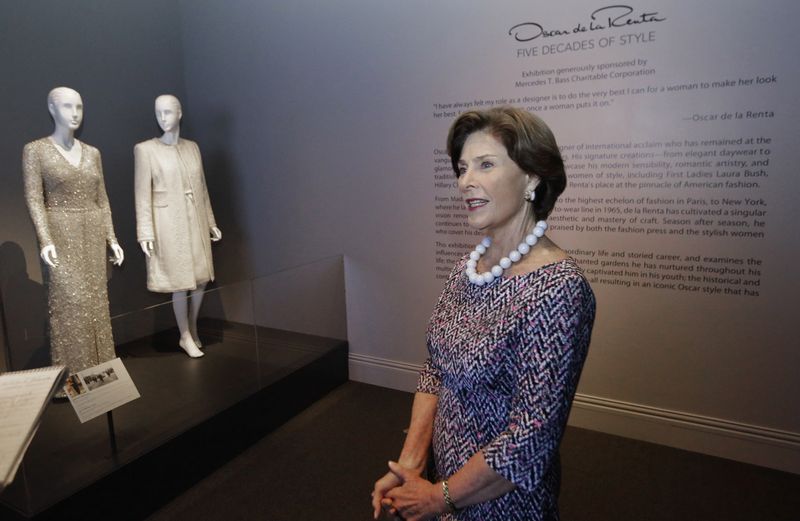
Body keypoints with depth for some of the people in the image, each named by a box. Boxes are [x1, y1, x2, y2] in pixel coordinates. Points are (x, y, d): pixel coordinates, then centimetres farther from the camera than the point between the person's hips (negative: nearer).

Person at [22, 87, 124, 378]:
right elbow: (34, 199, -8)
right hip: (61, 236, -4)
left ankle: (98, 370, 17)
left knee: (96, 302, 7)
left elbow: (102, 200, 11)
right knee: (69, 302, -8)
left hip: (93, 236, 4)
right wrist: (45, 240, -20)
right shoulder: (35, 150, -2)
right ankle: (69, 376, 3)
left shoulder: (92, 153, 11)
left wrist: (111, 238, 6)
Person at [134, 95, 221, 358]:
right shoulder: (145, 149, -5)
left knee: (200, 278, 10)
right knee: (180, 282, 2)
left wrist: (211, 222, 13)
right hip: (169, 222, -5)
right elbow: (142, 195, -8)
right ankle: (185, 337, 19)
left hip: (196, 221, 5)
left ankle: (193, 329, 30)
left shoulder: (192, 147, 9)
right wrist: (145, 233, -13)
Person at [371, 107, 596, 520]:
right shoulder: (466, 269, -3)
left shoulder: (557, 289, -26)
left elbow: (531, 437, -25)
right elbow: (435, 372, 2)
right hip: (444, 476, 6)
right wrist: (409, 464, -8)